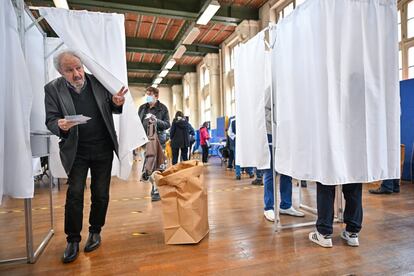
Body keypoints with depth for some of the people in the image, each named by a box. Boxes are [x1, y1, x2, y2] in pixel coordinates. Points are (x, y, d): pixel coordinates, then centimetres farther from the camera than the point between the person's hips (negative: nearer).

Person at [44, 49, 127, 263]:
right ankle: (73, 240, 17)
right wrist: (61, 126, -28)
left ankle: (95, 231, 29)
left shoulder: (97, 82, -2)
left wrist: (116, 104, -15)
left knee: (101, 193, 9)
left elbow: (111, 109, 9)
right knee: (74, 194, -1)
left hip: (103, 149, 2)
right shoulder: (53, 89, -6)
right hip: (76, 151, -1)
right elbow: (50, 121, -4)